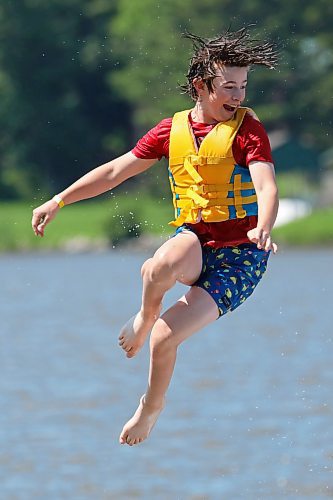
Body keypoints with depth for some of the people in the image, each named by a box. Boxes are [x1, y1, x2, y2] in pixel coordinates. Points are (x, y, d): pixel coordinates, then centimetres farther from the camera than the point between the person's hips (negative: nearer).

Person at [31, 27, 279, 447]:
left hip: (240, 256, -3)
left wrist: (263, 230, -43)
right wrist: (58, 201, 13)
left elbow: (267, 186, -22)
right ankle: (146, 315, -1)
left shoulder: (247, 128, -7)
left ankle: (152, 406, 19)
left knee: (164, 339, -14)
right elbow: (116, 170, 16)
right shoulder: (173, 130, 7)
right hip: (193, 239, 3)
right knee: (163, 266, -37)